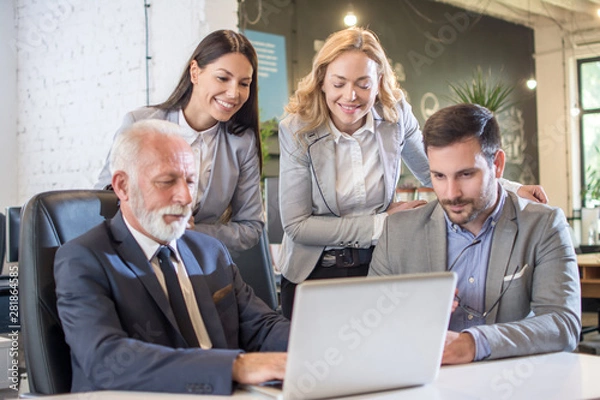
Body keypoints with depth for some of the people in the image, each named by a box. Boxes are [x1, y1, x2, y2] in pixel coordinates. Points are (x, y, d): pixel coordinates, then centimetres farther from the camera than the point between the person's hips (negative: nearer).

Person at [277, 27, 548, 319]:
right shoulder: (296, 130, -15)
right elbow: (296, 225, -15)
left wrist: (511, 189, -2)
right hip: (314, 273, -2)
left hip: (377, 265, 2)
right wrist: (381, 224, -15)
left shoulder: (395, 114, -8)